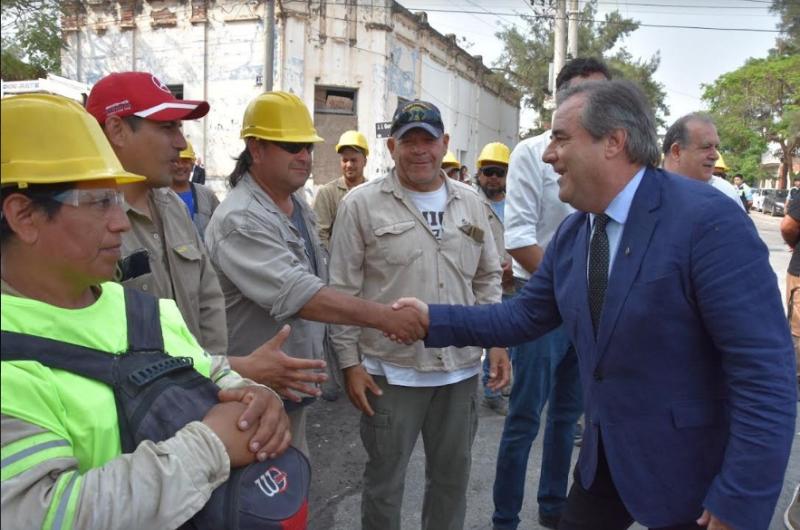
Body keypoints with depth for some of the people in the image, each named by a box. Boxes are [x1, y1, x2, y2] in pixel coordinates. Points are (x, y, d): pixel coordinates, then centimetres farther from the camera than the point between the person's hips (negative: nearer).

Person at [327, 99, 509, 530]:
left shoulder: (470, 202, 7)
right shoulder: (362, 204, -6)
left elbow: (488, 279, 13)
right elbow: (342, 291, -5)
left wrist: (498, 341, 5)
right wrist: (350, 362, -8)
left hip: (461, 368, 4)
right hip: (391, 370, -4)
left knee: (452, 477, 19)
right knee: (385, 480, 13)